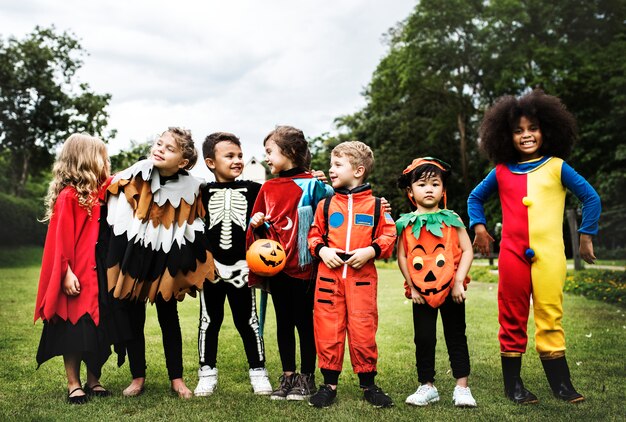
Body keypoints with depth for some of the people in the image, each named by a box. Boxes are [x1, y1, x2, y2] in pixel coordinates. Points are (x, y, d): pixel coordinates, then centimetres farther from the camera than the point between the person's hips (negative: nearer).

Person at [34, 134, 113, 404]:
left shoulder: (99, 194, 10)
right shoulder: (67, 197, -10)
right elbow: (60, 239, -12)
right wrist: (66, 273, -16)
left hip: (99, 275, 7)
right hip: (77, 279, -6)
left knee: (98, 330, 10)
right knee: (74, 330, 3)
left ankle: (93, 381, 22)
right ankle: (74, 385, 15)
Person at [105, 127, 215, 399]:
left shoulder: (189, 189, -8)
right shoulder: (132, 179, -12)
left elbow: (194, 232, 3)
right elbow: (115, 223, -7)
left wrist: (192, 265, 2)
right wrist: (114, 263, -10)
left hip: (166, 263, 1)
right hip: (132, 259, 0)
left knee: (169, 320, 11)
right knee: (133, 319, 9)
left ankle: (176, 378, 22)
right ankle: (138, 377, 25)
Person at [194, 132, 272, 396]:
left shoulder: (253, 190, 2)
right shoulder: (203, 193, 3)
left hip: (241, 267, 0)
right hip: (211, 267, 1)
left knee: (247, 321, 6)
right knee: (209, 320, 8)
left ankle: (258, 372, 18)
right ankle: (207, 374, 20)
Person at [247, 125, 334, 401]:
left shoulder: (311, 184, -6)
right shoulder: (268, 188, 10)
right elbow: (261, 228, 16)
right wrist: (257, 223, -3)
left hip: (303, 265, -5)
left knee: (304, 321, 5)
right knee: (283, 322, 12)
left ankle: (307, 378, 18)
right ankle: (288, 377, 24)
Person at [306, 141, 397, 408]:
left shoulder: (375, 205, 3)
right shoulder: (326, 204, 9)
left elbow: (389, 236, 5)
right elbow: (314, 234, 14)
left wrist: (370, 251, -12)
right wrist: (322, 250, -5)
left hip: (362, 276, -2)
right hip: (329, 274, 2)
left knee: (363, 331, 1)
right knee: (327, 331, 3)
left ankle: (368, 384, 18)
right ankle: (329, 384, 16)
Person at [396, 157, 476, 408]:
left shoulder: (451, 219, 0)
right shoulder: (407, 223, 1)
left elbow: (467, 251, -3)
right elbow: (402, 257, 1)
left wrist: (459, 282, -11)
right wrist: (411, 286, -4)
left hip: (450, 291, -1)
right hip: (421, 293, 1)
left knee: (456, 337, 6)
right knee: (423, 339, 7)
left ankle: (462, 388, 13)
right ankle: (427, 387, 20)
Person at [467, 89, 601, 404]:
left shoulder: (556, 167, 3)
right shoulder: (501, 172, 8)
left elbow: (591, 198, 7)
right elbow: (475, 198, 21)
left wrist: (586, 236, 5)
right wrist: (479, 226, 7)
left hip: (549, 255, -1)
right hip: (512, 255, 2)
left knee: (550, 318, 1)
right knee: (512, 320, 7)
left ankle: (561, 384, 11)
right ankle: (513, 385, 17)